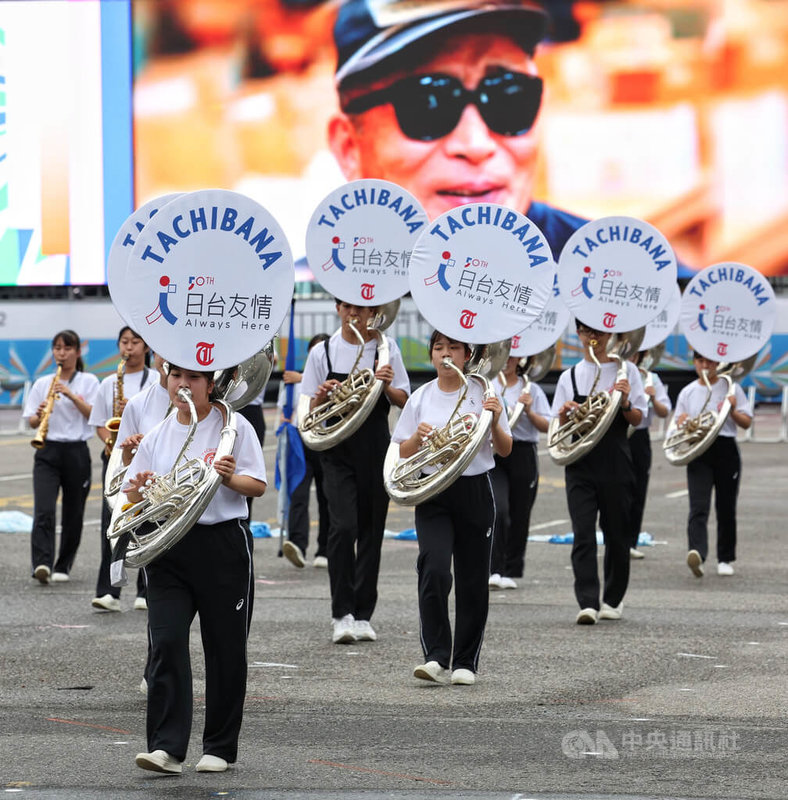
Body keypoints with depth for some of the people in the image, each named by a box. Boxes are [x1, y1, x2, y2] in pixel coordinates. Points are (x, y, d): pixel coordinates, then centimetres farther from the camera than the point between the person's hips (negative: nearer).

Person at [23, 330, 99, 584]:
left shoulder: (89, 382, 5)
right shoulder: (42, 384, 10)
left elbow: (93, 414, -8)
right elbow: (31, 421, 7)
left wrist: (70, 395, -19)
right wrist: (40, 415, -16)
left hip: (77, 453, 0)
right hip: (47, 452, 1)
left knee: (73, 515, 6)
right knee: (44, 510, -17)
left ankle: (63, 566, 21)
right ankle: (41, 564, -26)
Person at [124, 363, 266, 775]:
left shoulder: (234, 426, 1)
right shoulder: (158, 435, 11)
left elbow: (258, 486, -2)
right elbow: (131, 495, 13)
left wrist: (231, 478, -22)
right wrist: (139, 488, -10)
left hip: (224, 545, -2)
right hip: (168, 548, 2)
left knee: (225, 649, 4)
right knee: (166, 645, -10)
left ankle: (220, 747, 16)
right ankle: (166, 747, -13)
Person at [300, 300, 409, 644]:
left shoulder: (386, 348, 4)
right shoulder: (322, 353, 3)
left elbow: (403, 402, 4)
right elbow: (311, 410, 6)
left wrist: (387, 387, -17)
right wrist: (322, 396, -16)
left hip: (376, 451, 1)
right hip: (338, 451, -1)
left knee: (371, 531, 6)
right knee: (343, 526, -16)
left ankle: (362, 615, 14)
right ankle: (341, 613, -11)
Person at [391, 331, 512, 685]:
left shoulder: (482, 394, 3)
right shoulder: (421, 398, 6)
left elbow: (505, 450, 4)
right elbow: (403, 454, 9)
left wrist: (495, 422, -14)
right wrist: (418, 436, -12)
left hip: (475, 493, 0)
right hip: (433, 494, 0)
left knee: (472, 580, 4)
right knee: (434, 571, -18)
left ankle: (465, 662, 14)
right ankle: (436, 657, -17)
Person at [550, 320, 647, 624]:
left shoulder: (625, 370, 5)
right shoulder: (569, 377, 10)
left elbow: (638, 419, 1)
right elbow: (559, 428, 10)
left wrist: (624, 403, -19)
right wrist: (565, 414, -12)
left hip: (615, 465, -1)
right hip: (581, 465, 1)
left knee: (616, 533, 7)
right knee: (583, 534, -11)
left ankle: (613, 599, 22)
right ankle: (588, 602, -18)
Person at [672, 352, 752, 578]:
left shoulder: (730, 388, 5)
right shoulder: (687, 392, 12)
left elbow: (747, 423, 3)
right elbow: (678, 426, 18)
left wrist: (732, 411, -16)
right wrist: (682, 424, -6)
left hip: (726, 451, 0)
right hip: (698, 453, 1)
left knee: (726, 508, 7)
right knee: (698, 507, -16)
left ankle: (726, 559, 19)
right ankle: (697, 552, -34)